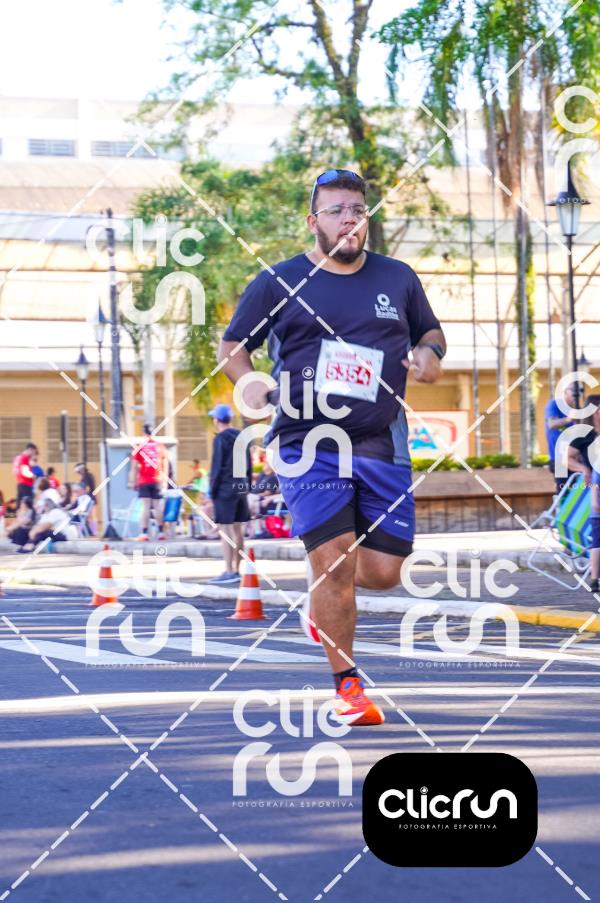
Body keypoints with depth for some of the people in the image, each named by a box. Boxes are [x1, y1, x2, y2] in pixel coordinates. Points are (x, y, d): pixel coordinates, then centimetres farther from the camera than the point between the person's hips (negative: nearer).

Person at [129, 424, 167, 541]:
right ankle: (161, 532, 14)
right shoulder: (160, 446, 5)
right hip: (157, 481, 2)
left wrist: (133, 482, 0)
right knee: (158, 506, 10)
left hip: (144, 481, -2)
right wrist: (164, 478, 19)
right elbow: (165, 465, 10)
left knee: (146, 506, -6)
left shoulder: (140, 447, -3)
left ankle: (144, 534, -12)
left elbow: (134, 467, -5)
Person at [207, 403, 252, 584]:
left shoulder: (220, 439, -10)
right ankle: (236, 570, 16)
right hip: (241, 488, 8)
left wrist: (212, 491, -8)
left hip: (225, 489, -8)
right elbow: (249, 465, 15)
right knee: (237, 530, 12)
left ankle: (229, 572, -10)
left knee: (224, 530, -6)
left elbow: (217, 467, -13)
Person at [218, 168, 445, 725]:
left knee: (386, 571, 1)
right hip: (308, 444, -3)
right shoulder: (279, 283, 2)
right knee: (333, 560, -13)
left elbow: (430, 331, 24)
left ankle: (322, 593, 37)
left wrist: (429, 355, 0)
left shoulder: (398, 279, 10)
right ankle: (346, 685, 3)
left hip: (381, 445, 3)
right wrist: (248, 382, -11)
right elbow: (232, 344, 10)